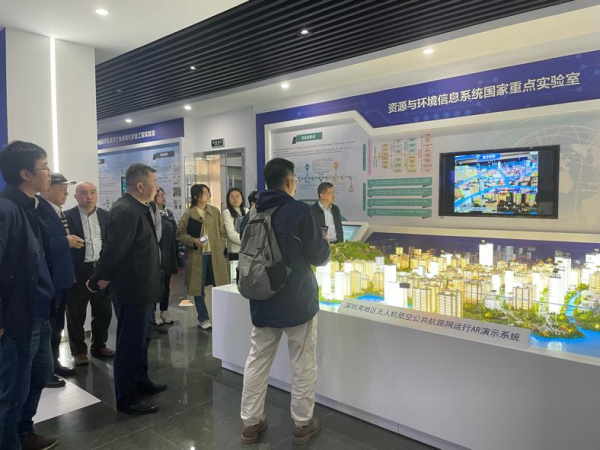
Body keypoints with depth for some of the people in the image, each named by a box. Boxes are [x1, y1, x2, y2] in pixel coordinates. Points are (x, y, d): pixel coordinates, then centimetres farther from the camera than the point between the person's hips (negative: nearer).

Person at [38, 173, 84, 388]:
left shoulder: (57, 210, 12)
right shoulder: (38, 209, -19)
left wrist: (71, 240, 1)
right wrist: (65, 242, -21)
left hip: (61, 275, 10)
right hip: (47, 278, -9)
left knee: (57, 324, 19)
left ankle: (54, 362, 33)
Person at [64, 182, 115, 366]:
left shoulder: (105, 215, 7)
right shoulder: (67, 216, -5)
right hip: (78, 271, -4)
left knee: (104, 311, 13)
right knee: (76, 314, 7)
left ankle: (99, 345, 29)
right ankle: (79, 351, 21)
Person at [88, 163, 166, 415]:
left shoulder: (137, 209, 10)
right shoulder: (125, 211, -23)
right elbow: (114, 249, -23)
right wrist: (97, 281, -10)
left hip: (141, 287, 10)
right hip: (132, 289, -10)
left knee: (141, 339, 22)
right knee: (130, 343, 2)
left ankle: (141, 382, 38)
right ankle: (127, 399, 16)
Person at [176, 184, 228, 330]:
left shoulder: (215, 211, 6)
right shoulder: (188, 213, -3)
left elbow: (223, 232, 10)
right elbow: (180, 233, -1)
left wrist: (219, 247, 2)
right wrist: (193, 241, -15)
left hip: (214, 255, 3)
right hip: (197, 256, -2)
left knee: (220, 286, 3)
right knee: (199, 288, 5)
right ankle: (203, 319, 19)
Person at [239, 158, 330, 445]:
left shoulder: (251, 215, 1)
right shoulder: (300, 211, -15)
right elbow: (320, 257, -8)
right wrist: (324, 243, 13)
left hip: (262, 303, 5)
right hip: (298, 303, -5)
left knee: (257, 362, 13)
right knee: (303, 365, 11)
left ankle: (251, 423, 25)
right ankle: (303, 424, 24)